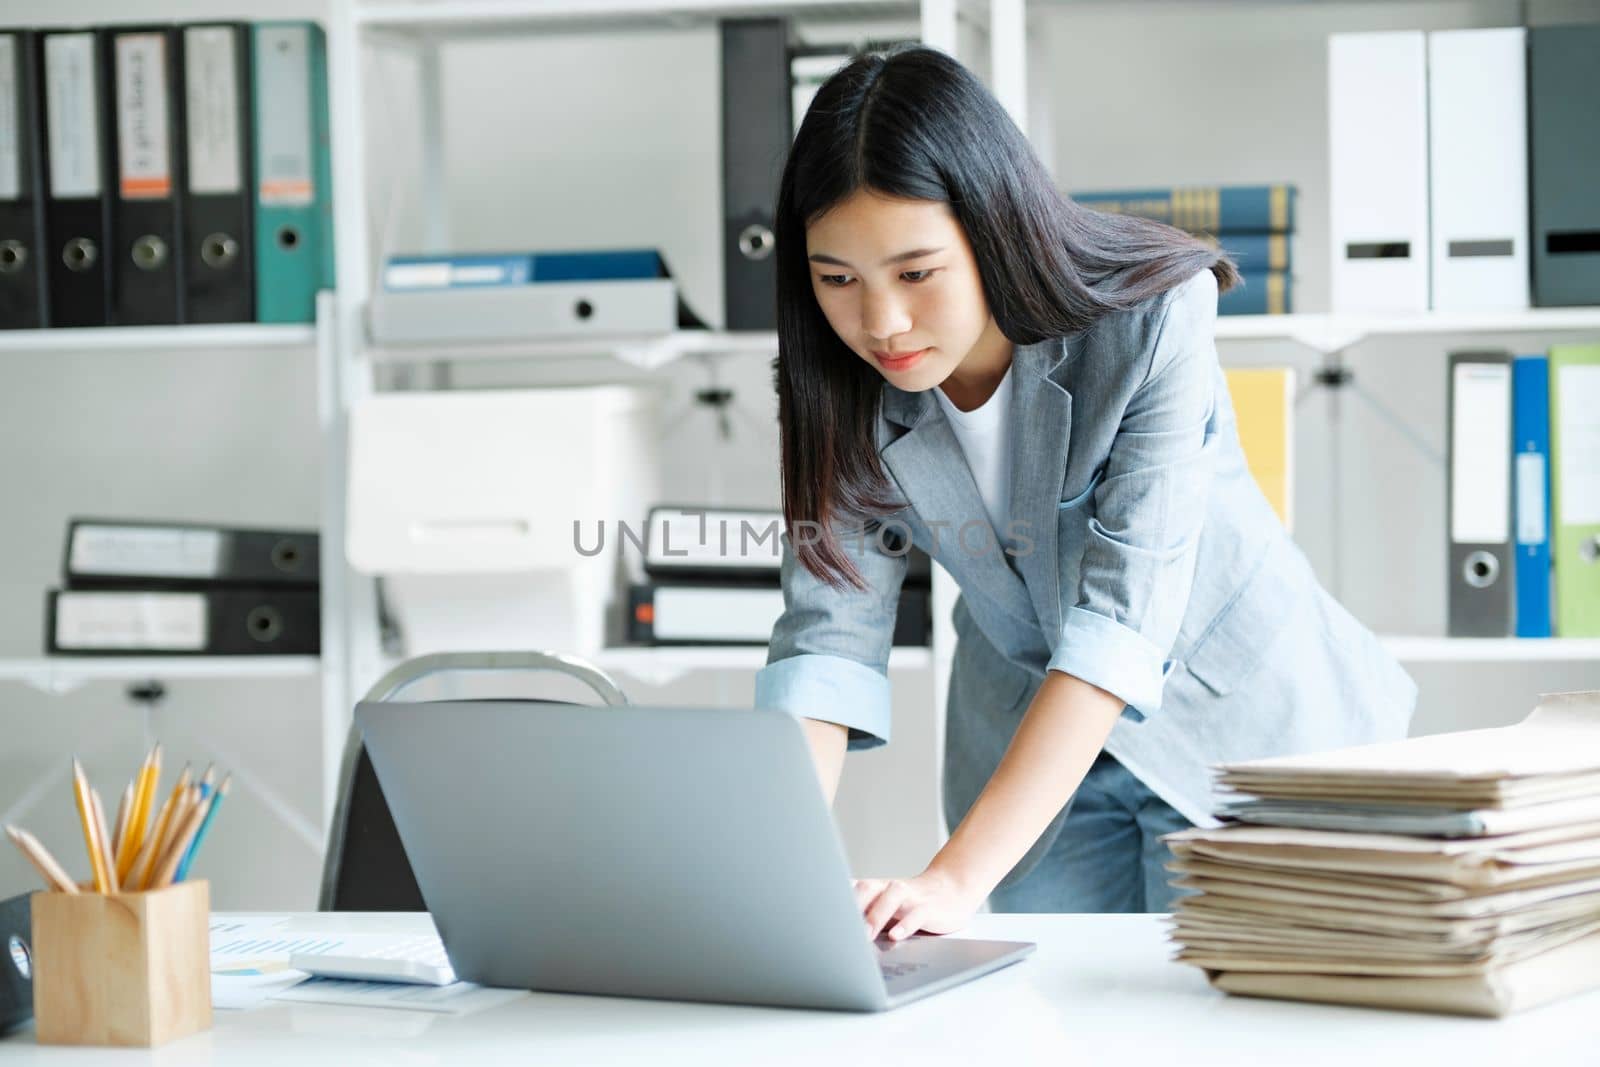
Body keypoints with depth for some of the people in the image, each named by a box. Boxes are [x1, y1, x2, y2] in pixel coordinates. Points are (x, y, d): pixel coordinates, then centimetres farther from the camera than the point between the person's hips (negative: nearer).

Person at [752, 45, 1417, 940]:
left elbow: (1121, 616, -35)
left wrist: (957, 878, -43)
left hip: (1229, 715, -3)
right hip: (1031, 738, 3)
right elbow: (829, 637, -20)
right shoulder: (843, 391, -16)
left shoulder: (1147, 325, -29)